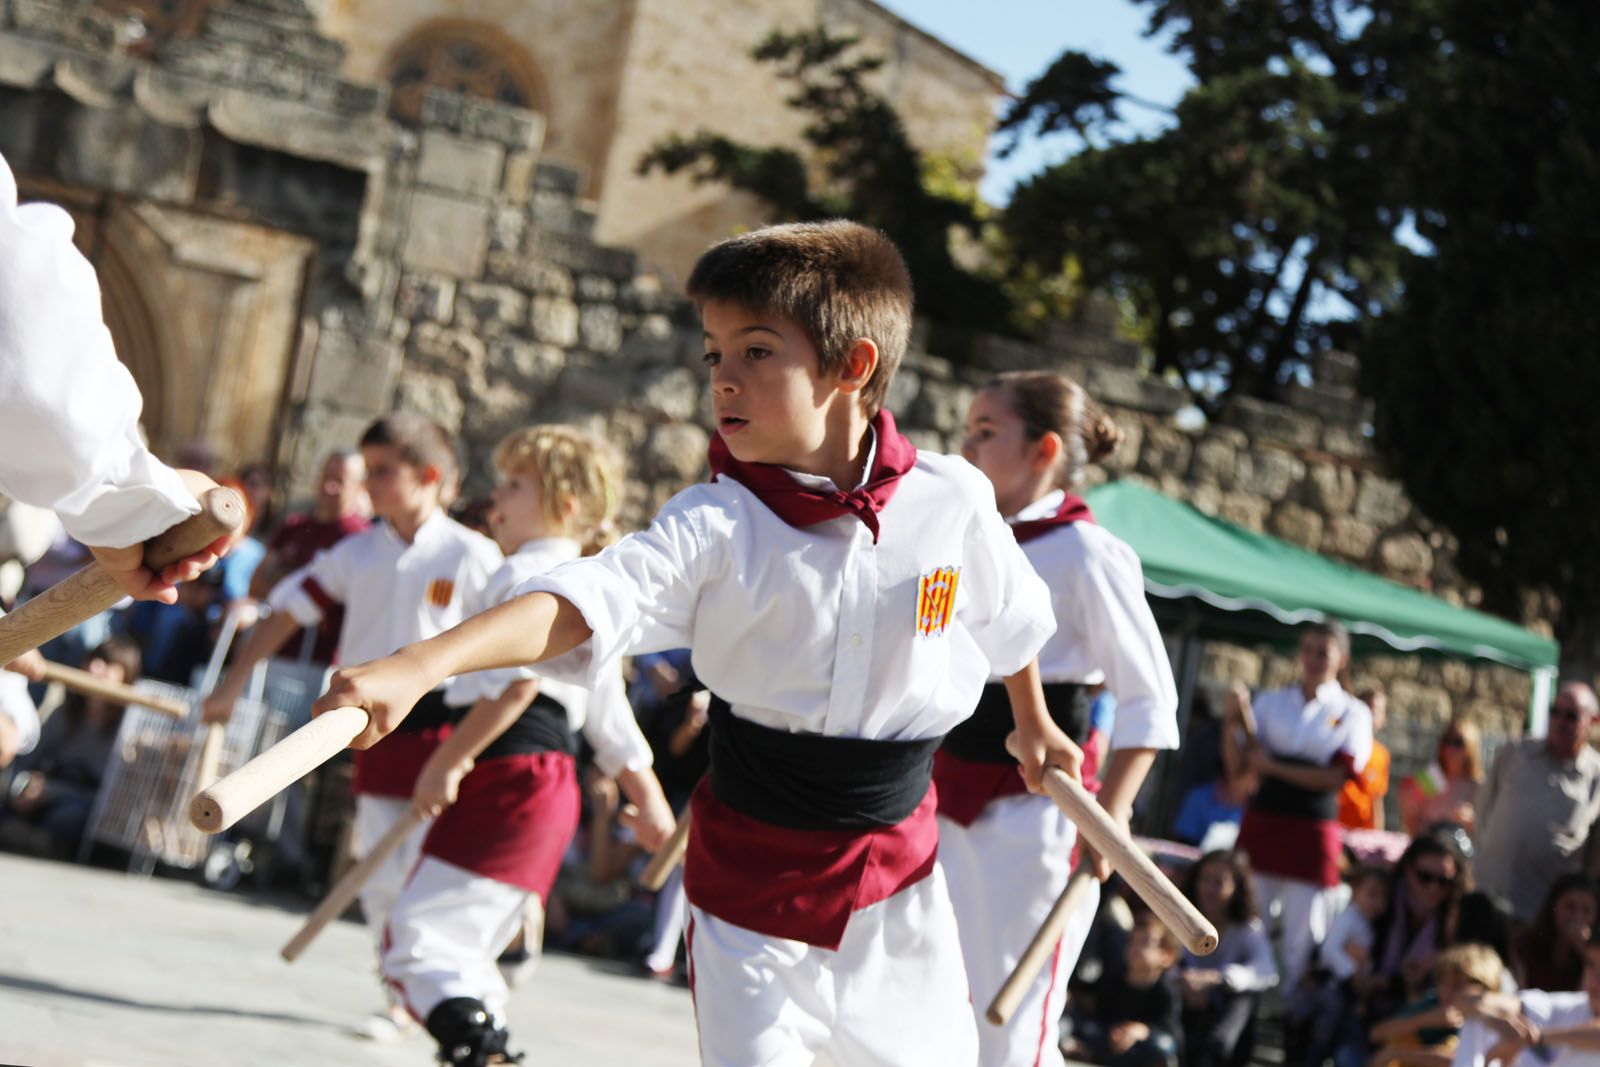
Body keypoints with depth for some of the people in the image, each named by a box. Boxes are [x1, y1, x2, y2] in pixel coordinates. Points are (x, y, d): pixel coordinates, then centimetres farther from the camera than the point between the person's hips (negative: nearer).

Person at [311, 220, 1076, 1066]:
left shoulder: (952, 500, -9)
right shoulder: (715, 525, -15)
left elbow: (1009, 615, 12)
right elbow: (581, 601, -29)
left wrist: (1033, 725, 29)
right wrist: (420, 665, -45)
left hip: (896, 867, 2)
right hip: (752, 861, -1)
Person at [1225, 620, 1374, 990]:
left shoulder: (1352, 713, 5)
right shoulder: (1270, 703, 12)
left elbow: (1338, 777, -7)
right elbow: (1237, 765, 7)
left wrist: (1273, 766, -8)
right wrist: (1233, 721, -9)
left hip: (1314, 831, -2)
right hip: (1262, 823, 2)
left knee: (1303, 938, -3)